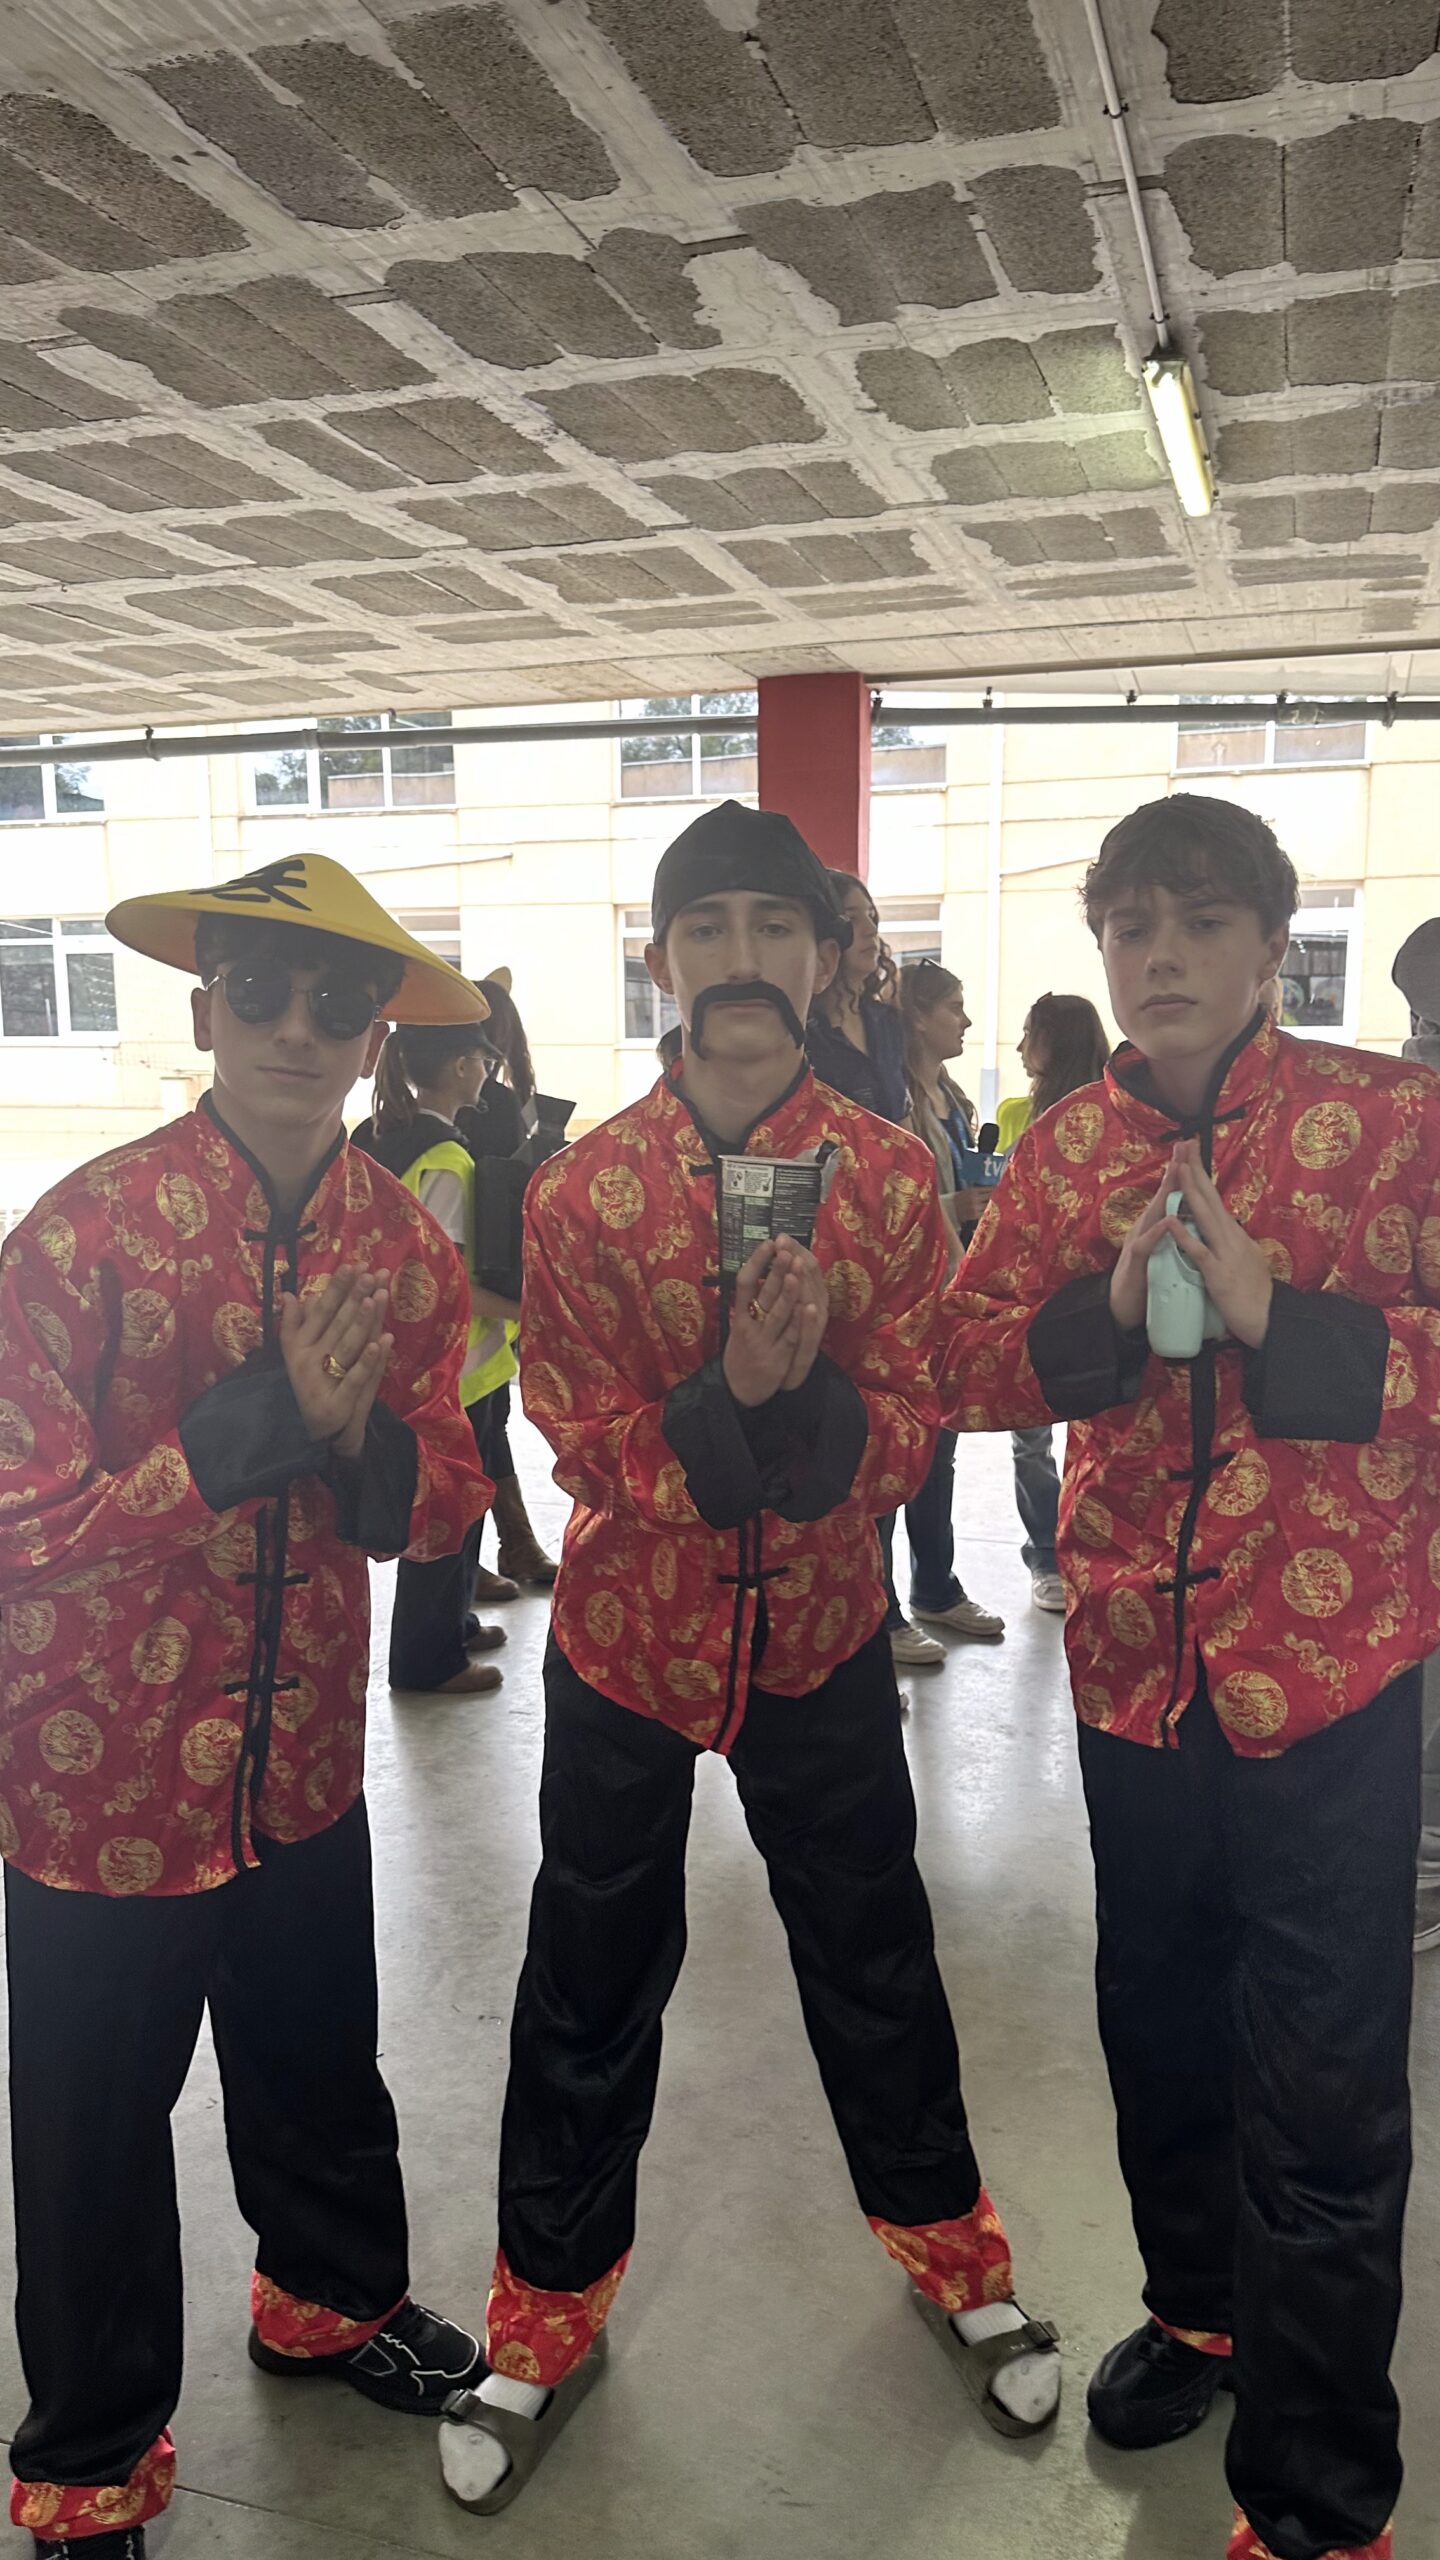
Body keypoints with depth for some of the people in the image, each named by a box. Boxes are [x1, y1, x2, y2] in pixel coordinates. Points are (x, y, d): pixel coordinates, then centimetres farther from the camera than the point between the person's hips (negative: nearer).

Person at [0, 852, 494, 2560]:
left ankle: (327, 2296, 55)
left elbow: (440, 1510, -3)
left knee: (320, 2065, 24)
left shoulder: (403, 1245, -5)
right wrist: (248, 1424, -30)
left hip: (303, 1755, 4)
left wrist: (357, 1439, -24)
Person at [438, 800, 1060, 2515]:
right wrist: (725, 1395, -29)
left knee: (870, 1951, 18)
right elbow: (586, 1448, -11)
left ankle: (945, 2242, 44)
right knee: (592, 1981, 13)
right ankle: (550, 2308, 36)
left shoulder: (891, 1177, -9)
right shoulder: (582, 1191, -11)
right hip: (627, 1634, 0)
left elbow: (908, 1434, -9)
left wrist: (803, 1397, -30)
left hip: (821, 1634, 1)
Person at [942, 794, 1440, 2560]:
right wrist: (1104, 1306, -16)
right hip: (1134, 1654, 4)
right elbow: (962, 1362, 1)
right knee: (1158, 2018, 21)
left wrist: (1282, 1316, -23)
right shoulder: (1065, 1148, 4)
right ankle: (1201, 2304, 48)